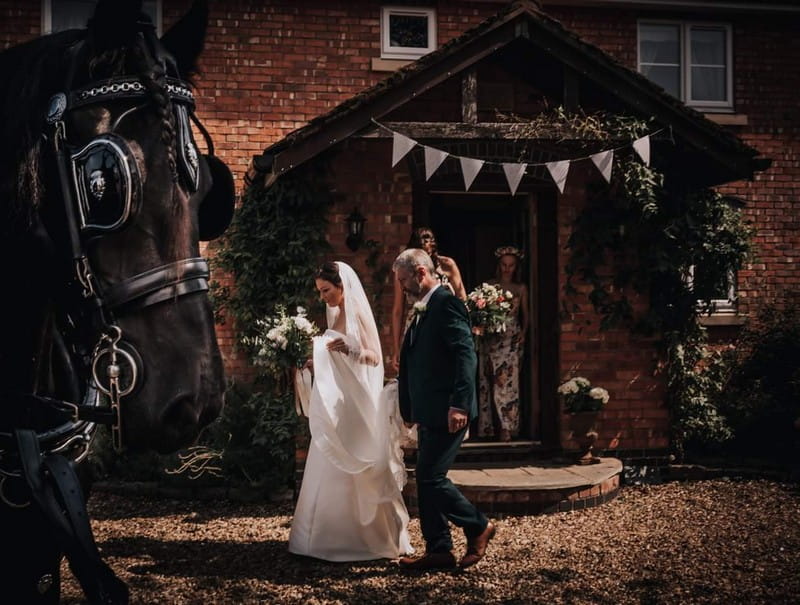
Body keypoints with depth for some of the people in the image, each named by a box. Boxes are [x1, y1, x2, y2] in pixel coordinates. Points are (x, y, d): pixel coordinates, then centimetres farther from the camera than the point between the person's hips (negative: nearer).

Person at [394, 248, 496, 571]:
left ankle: (478, 526, 8)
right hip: (430, 413, 10)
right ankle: (438, 551, 15)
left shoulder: (447, 304, -12)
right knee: (427, 479, 9)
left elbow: (466, 355, -20)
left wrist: (459, 405, -25)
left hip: (447, 412, -10)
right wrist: (411, 410, 21)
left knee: (430, 477, -9)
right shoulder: (424, 310, 18)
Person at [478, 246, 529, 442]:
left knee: (508, 380, -9)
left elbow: (525, 314, 15)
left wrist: (523, 332, 0)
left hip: (512, 339, 0)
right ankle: (490, 427, 4)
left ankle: (506, 428, -9)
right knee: (490, 381, -2)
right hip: (492, 338, 0)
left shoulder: (521, 289, 11)